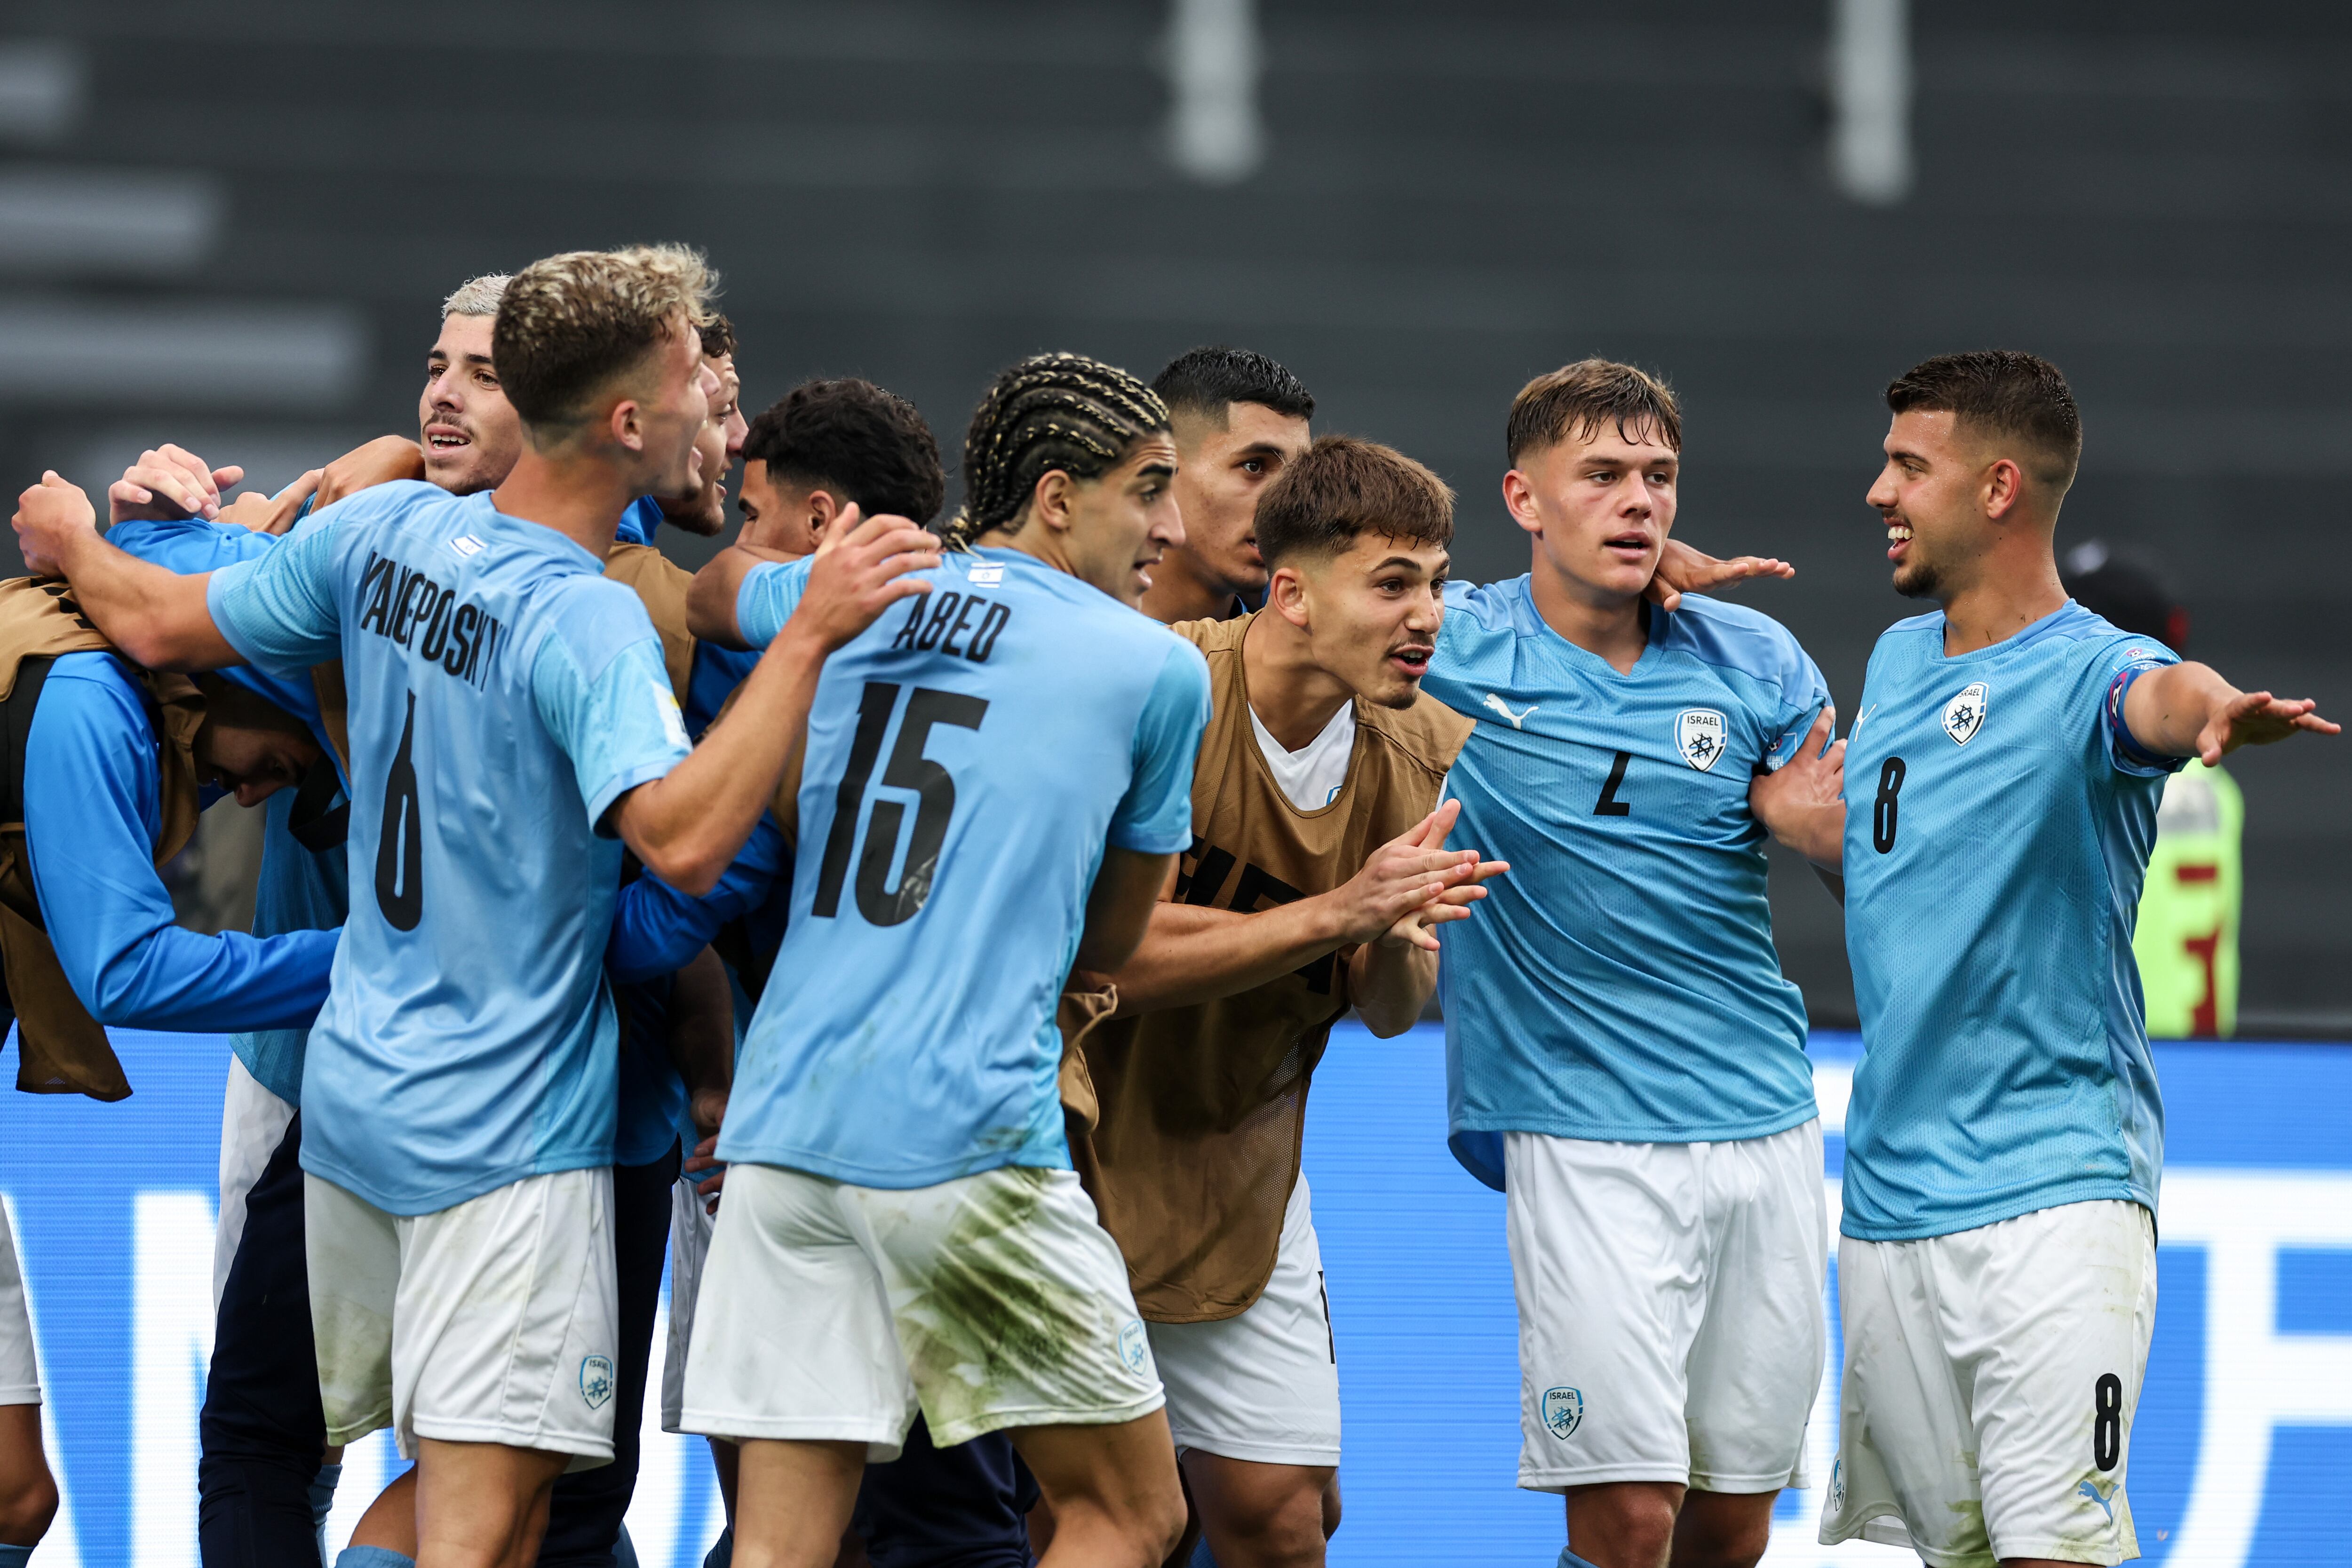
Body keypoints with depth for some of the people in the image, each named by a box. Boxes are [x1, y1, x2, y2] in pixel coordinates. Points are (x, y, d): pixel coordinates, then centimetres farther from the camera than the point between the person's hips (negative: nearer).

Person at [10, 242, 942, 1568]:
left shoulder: (385, 531, 2)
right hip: (507, 1137, -8)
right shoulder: (589, 623, -20)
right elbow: (683, 839, -34)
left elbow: (163, 628, 14)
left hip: (352, 1097, 8)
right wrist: (811, 636, -34)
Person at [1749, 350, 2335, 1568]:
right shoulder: (1900, 658, 14)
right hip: (1888, 1190, 7)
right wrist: (1795, 817, 6)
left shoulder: (2083, 670, -11)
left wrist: (2218, 709, -60)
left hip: (2051, 1192, -7)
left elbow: (2154, 697, -37)